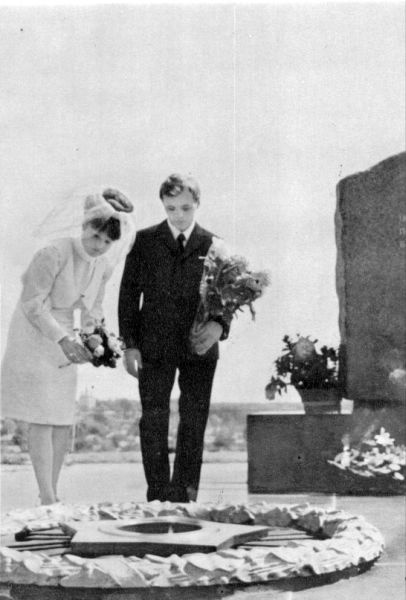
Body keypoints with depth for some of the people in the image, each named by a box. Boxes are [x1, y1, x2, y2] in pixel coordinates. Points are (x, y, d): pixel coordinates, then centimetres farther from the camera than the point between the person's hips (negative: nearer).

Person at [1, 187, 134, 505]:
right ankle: (47, 500, -9)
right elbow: (32, 304, -22)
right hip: (33, 336, -7)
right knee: (42, 421, -10)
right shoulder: (54, 254, -23)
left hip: (63, 338, 7)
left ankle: (53, 495, 17)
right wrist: (63, 339, -28)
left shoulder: (104, 265, -1)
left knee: (64, 422, 7)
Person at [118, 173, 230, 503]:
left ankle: (184, 497, 13)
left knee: (194, 422, 4)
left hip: (199, 347, 1)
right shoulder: (145, 241, 4)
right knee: (154, 419, -5)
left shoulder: (213, 245, 6)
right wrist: (129, 344, -3)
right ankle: (158, 495, 1)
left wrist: (219, 324, -15)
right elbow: (129, 293, 4)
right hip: (154, 346, -1)